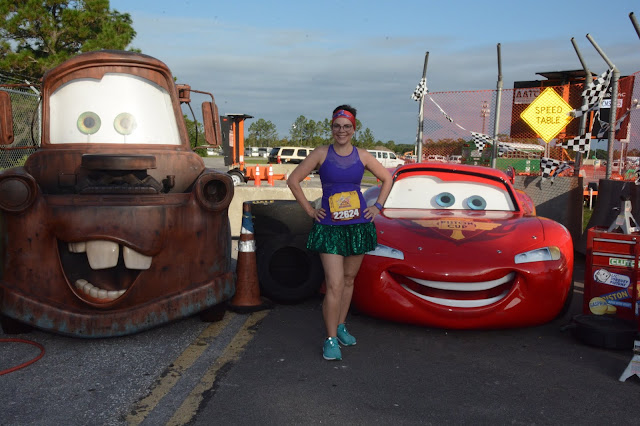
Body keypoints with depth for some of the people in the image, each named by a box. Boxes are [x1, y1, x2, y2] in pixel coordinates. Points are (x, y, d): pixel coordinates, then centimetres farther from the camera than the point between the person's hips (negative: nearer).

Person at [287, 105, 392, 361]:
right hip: (329, 227, -3)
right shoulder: (321, 154, -2)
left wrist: (377, 206, 8)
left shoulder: (362, 156, 4)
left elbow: (387, 179, 17)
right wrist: (309, 210, 0)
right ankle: (331, 339, 2)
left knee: (349, 280, 13)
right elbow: (293, 180, 2)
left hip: (358, 226, 3)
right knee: (334, 285, -8)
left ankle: (341, 327, 30)